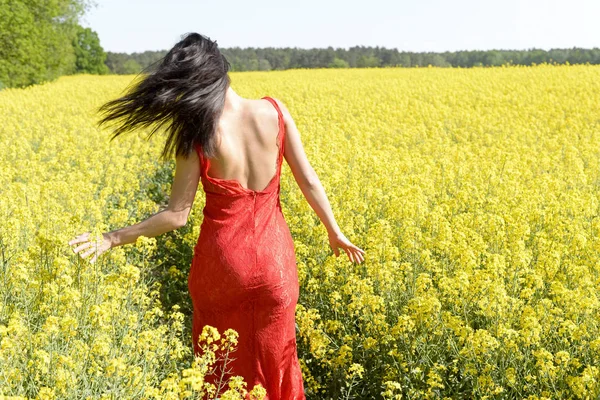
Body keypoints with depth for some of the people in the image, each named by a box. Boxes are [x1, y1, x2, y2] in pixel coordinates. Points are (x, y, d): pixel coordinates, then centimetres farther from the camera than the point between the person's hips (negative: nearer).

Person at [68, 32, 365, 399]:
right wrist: (336, 233, 10)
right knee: (276, 359, 20)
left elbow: (177, 215, -14)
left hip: (223, 262, -2)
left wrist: (112, 239, -6)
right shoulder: (275, 111, -9)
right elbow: (309, 181, -3)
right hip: (274, 258, 2)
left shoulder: (196, 135, -17)